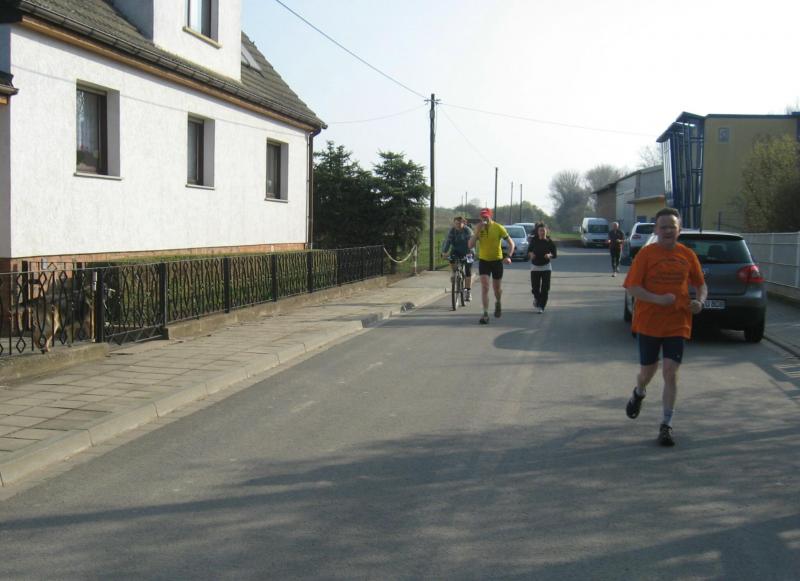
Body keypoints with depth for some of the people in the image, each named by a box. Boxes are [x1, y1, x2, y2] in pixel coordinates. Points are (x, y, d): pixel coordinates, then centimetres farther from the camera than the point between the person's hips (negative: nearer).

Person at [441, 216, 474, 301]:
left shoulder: (468, 230, -20)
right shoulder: (452, 231, -11)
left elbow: (470, 242, -31)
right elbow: (447, 241, -21)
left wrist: (469, 253, -48)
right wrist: (444, 252, -38)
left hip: (467, 253, -3)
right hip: (456, 250, 3)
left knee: (468, 272, -4)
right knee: (451, 258, -30)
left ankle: (468, 292, 4)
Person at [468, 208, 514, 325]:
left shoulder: (498, 228, -10)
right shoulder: (479, 228, -4)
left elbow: (511, 243, -4)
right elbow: (470, 245, -11)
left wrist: (509, 256, -18)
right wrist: (477, 232, -22)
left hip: (497, 261, -1)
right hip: (483, 261, 1)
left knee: (496, 287, 12)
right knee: (485, 287, -11)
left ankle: (498, 303, 45)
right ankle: (485, 314, -11)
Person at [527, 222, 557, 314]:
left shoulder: (549, 242, -6)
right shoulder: (533, 241, -5)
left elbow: (555, 255, -1)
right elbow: (528, 252, 3)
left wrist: (550, 255, -21)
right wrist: (530, 254, -20)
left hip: (546, 267, -1)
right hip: (535, 267, 1)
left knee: (545, 288, -7)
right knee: (535, 288, 0)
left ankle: (541, 307, 3)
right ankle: (537, 299, 34)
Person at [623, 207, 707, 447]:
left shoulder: (687, 255, 2)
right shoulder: (646, 254, -6)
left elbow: (701, 285, 14)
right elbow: (632, 287, -10)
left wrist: (699, 300, -8)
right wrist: (658, 299, -24)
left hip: (677, 324, 1)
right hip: (648, 322, -1)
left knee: (670, 372, -7)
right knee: (647, 370, 12)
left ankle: (666, 426, 2)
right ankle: (639, 393, 48)